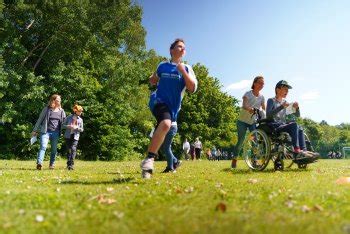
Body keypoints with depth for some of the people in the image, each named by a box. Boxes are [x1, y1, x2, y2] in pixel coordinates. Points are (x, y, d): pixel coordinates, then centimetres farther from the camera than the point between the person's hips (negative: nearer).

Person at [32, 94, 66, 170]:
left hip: (56, 133, 3)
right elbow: (40, 119, 5)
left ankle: (52, 164, 22)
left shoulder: (61, 111, 9)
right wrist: (35, 130, 4)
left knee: (54, 149, 9)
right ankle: (39, 163, -27)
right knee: (43, 147, -19)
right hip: (46, 131, -3)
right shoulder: (47, 109, 1)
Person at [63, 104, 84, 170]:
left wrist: (77, 128, -11)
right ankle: (68, 164, 18)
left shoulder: (80, 119, 8)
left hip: (75, 136, 0)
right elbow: (63, 125, 6)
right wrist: (68, 126, -13)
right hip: (68, 136, 0)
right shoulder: (69, 117, 5)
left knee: (73, 149, -14)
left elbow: (82, 129, 8)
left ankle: (71, 164, -13)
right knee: (68, 150, 5)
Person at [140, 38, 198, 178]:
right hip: (158, 101, -2)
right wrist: (154, 77, 10)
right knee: (166, 124, -34)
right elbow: (152, 81, 30)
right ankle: (149, 159, -28)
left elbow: (193, 88, -6)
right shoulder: (162, 66, 12)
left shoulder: (187, 68, 9)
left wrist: (182, 71, -13)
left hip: (173, 107, 3)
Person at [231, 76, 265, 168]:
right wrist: (249, 109, -55)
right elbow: (244, 105, -33)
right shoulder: (248, 94, -15)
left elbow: (264, 109, -3)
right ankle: (234, 159, 12)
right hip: (243, 121, -4)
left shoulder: (262, 97, 0)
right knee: (240, 141, -4)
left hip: (253, 121, 4)